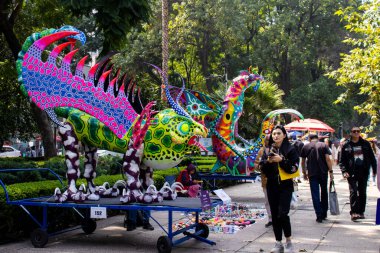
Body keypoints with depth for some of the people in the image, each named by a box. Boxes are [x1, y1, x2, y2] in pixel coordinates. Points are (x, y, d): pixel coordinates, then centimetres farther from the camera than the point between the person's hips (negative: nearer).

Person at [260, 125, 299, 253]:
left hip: (285, 186, -4)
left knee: (282, 214, -14)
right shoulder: (268, 150, 8)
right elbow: (263, 169, 7)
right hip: (272, 186, 4)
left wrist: (281, 160, -19)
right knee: (274, 215, 7)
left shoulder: (290, 149, -3)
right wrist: (268, 161, -12)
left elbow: (294, 168, -9)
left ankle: (288, 242, 4)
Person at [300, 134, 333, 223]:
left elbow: (303, 161, 9)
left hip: (312, 173, -1)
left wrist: (304, 173, 20)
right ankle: (324, 214, 23)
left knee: (315, 194, 2)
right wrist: (331, 171, -3)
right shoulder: (323, 145, 2)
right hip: (323, 172, 1)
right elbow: (328, 159, -7)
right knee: (324, 192, 16)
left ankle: (319, 216, -4)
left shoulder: (305, 147, 5)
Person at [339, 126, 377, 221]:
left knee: (362, 193, 8)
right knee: (353, 192, -10)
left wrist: (375, 170, 7)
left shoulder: (365, 144, 8)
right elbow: (342, 161, 2)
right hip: (352, 173, -3)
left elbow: (372, 157, 12)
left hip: (364, 172, 3)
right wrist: (344, 171, -11)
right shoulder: (346, 146, 2)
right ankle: (354, 212, -12)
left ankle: (361, 212, 17)